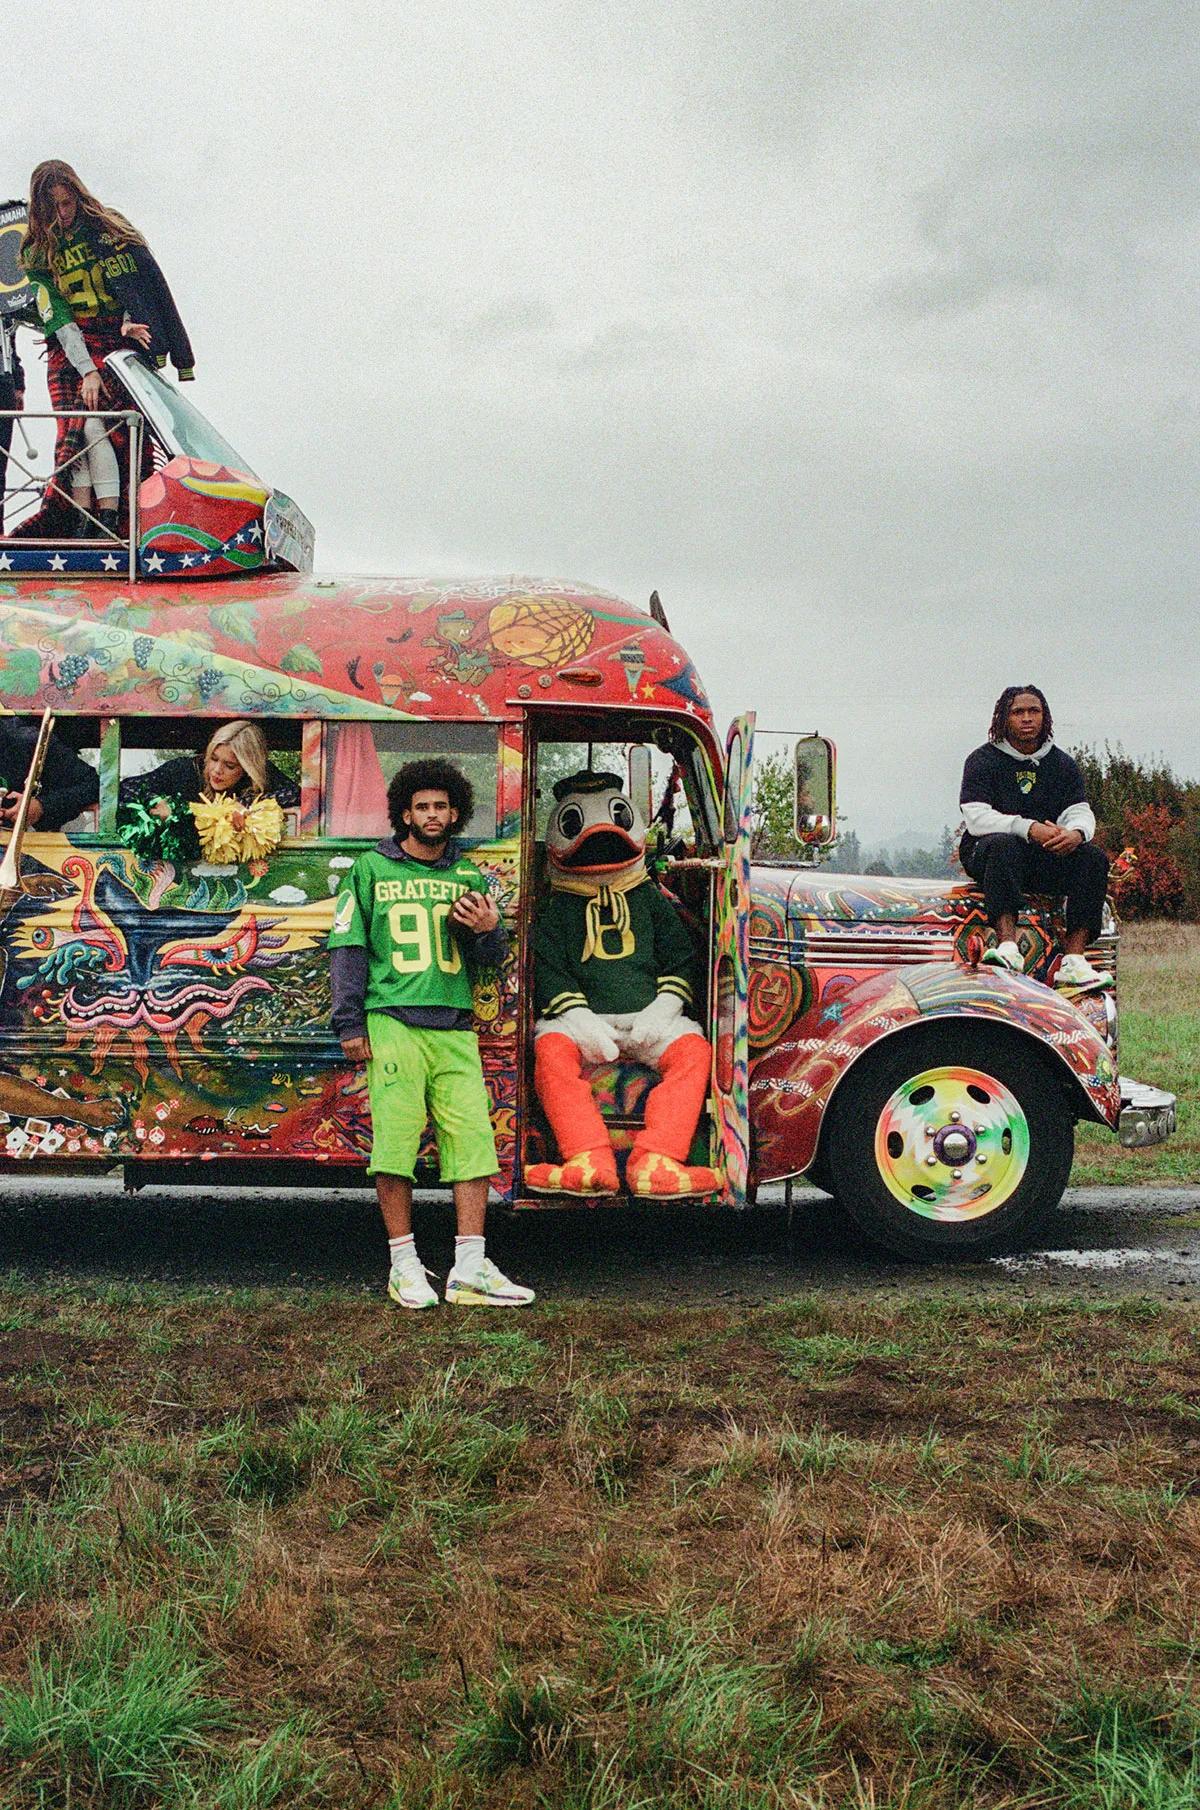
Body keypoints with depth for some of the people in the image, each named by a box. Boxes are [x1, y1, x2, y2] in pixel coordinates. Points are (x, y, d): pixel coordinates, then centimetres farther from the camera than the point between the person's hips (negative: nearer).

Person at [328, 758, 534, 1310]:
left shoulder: (470, 878, 17)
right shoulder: (371, 870, 10)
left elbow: (489, 962, 20)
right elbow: (347, 948, 7)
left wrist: (488, 930, -4)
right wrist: (350, 1025, 0)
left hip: (455, 1030, 3)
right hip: (392, 1023, -3)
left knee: (473, 1140, -4)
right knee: (395, 1143, -4)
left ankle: (469, 1269, 1)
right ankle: (404, 1265, 7)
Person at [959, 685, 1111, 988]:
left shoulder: (1062, 764, 12)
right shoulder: (983, 760, -2)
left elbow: (1080, 812, 1)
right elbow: (976, 819, -16)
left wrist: (1076, 833, -26)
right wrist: (1029, 829, -30)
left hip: (1047, 860, 4)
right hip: (984, 853, -4)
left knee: (1094, 858, -21)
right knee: (1003, 844, -37)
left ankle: (1073, 961, -30)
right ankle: (1007, 947, -50)